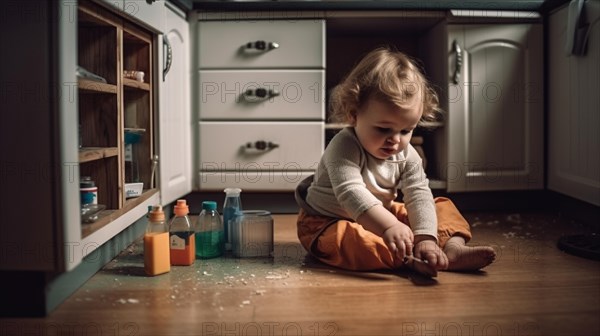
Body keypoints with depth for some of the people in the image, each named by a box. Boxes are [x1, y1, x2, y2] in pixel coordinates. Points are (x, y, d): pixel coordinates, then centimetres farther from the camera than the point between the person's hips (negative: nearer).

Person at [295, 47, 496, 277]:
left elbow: (419, 195, -16)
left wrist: (426, 238, -33)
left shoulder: (407, 155, -8)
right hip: (326, 222, -6)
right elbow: (351, 194, -42)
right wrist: (388, 226, -55)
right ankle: (411, 260, -45)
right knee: (348, 239, -42)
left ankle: (453, 247, -24)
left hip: (379, 217, 6)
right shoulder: (343, 148, -28)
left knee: (443, 207, 0)